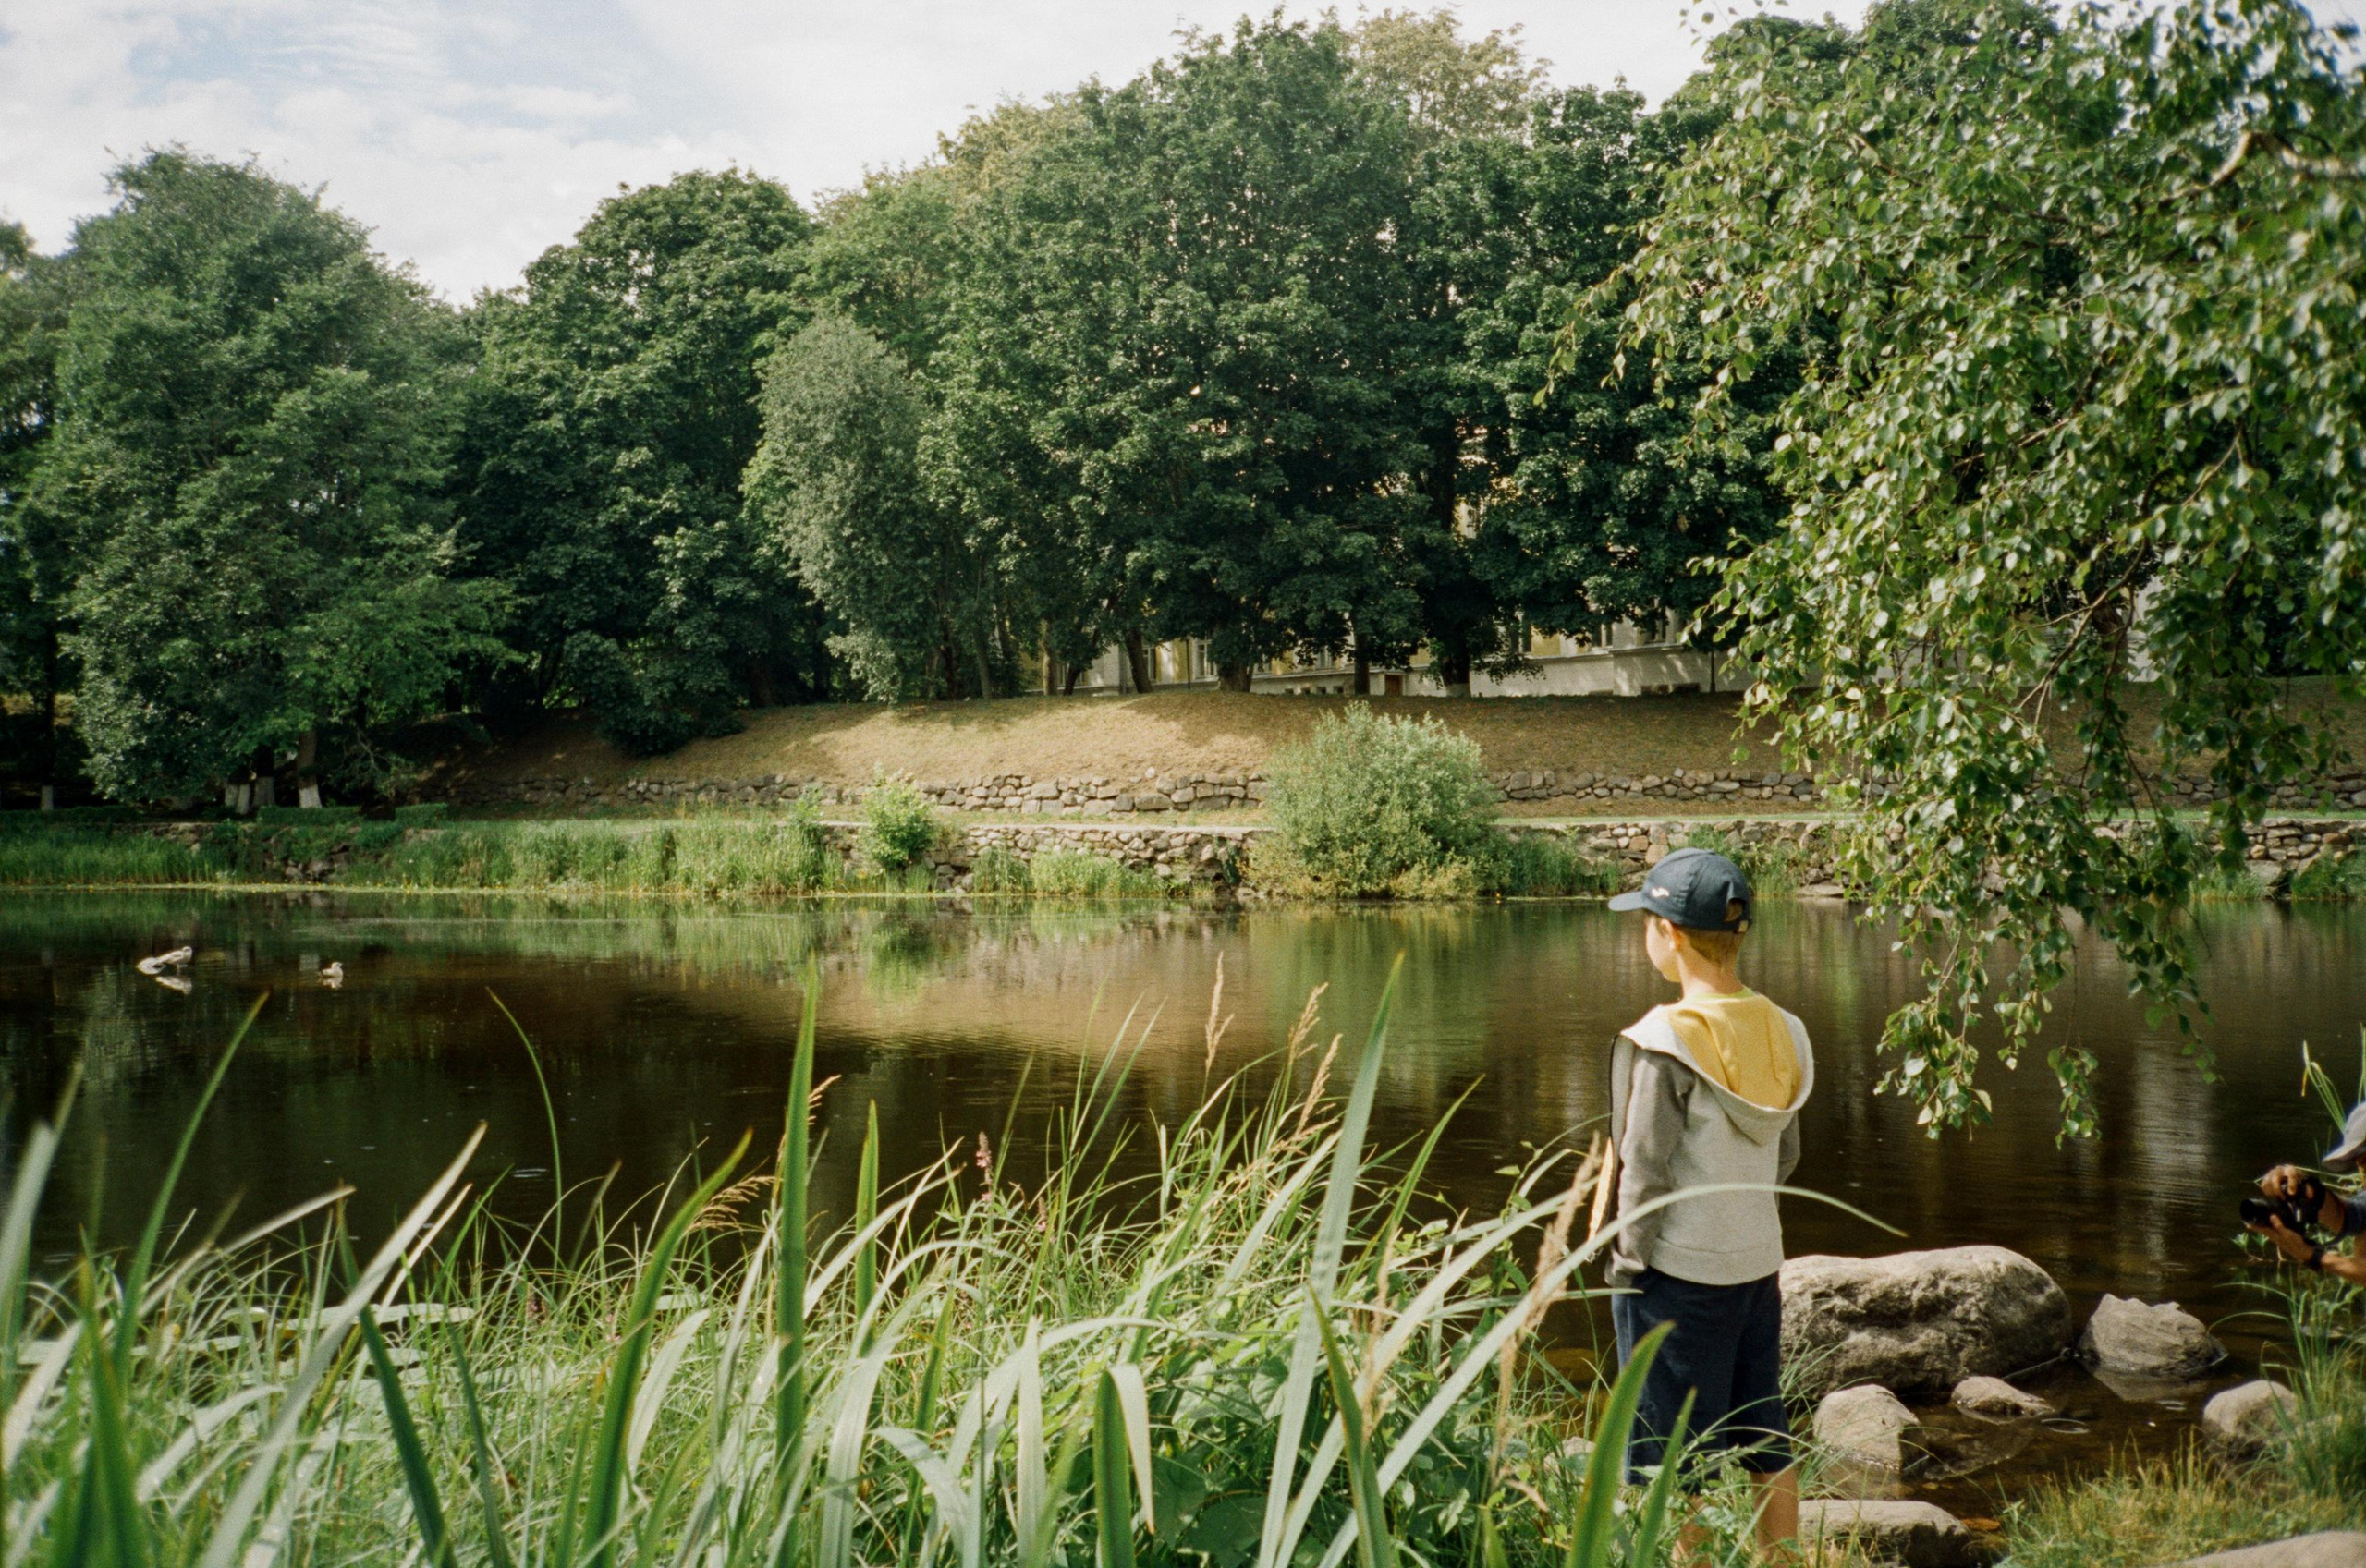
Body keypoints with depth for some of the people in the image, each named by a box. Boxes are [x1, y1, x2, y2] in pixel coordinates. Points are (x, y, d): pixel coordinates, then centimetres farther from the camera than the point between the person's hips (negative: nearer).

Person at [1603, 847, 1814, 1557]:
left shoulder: (1667, 1039, -18)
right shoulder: (1782, 1032, 1)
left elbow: (1646, 1170, -16)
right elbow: (1784, 1155, 9)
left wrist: (1628, 1261, -6)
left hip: (1679, 1271, -7)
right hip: (1759, 1265, 7)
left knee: (1677, 1468, 5)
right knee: (1767, 1449, 18)